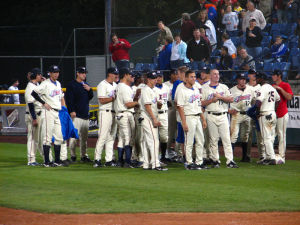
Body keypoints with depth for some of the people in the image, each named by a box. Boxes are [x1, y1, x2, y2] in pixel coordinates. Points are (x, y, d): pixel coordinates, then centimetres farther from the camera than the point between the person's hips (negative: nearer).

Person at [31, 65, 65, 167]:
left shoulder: (58, 84, 16)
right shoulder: (46, 84, -9)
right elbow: (34, 93, -16)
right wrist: (44, 103, -14)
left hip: (58, 112, 8)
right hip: (49, 112, -8)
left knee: (59, 137, 8)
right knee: (48, 137, -7)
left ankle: (57, 160, 15)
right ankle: (47, 162, -6)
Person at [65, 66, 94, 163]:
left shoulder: (86, 85, 18)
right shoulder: (71, 85, -3)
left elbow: (90, 97, 18)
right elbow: (69, 99, -9)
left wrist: (89, 90, -1)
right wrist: (72, 111, -17)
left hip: (85, 115, 7)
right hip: (76, 115, -7)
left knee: (84, 137, 10)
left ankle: (84, 155, 16)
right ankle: (72, 155, -8)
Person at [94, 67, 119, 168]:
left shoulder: (115, 85, 18)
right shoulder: (102, 85, -8)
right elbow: (102, 100, -17)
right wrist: (114, 98, -17)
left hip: (114, 113, 8)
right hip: (105, 113, -8)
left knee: (111, 137, 8)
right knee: (102, 136, -11)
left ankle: (109, 159, 10)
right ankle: (97, 159, -9)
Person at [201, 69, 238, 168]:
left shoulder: (224, 87, 12)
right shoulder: (205, 89, 7)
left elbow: (231, 99, 3)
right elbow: (202, 103, 0)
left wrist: (220, 97, -8)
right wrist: (212, 100, -11)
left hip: (223, 116, 1)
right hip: (211, 116, -1)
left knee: (226, 138, -6)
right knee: (213, 139, 2)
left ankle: (230, 161, -10)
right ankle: (215, 160, 9)